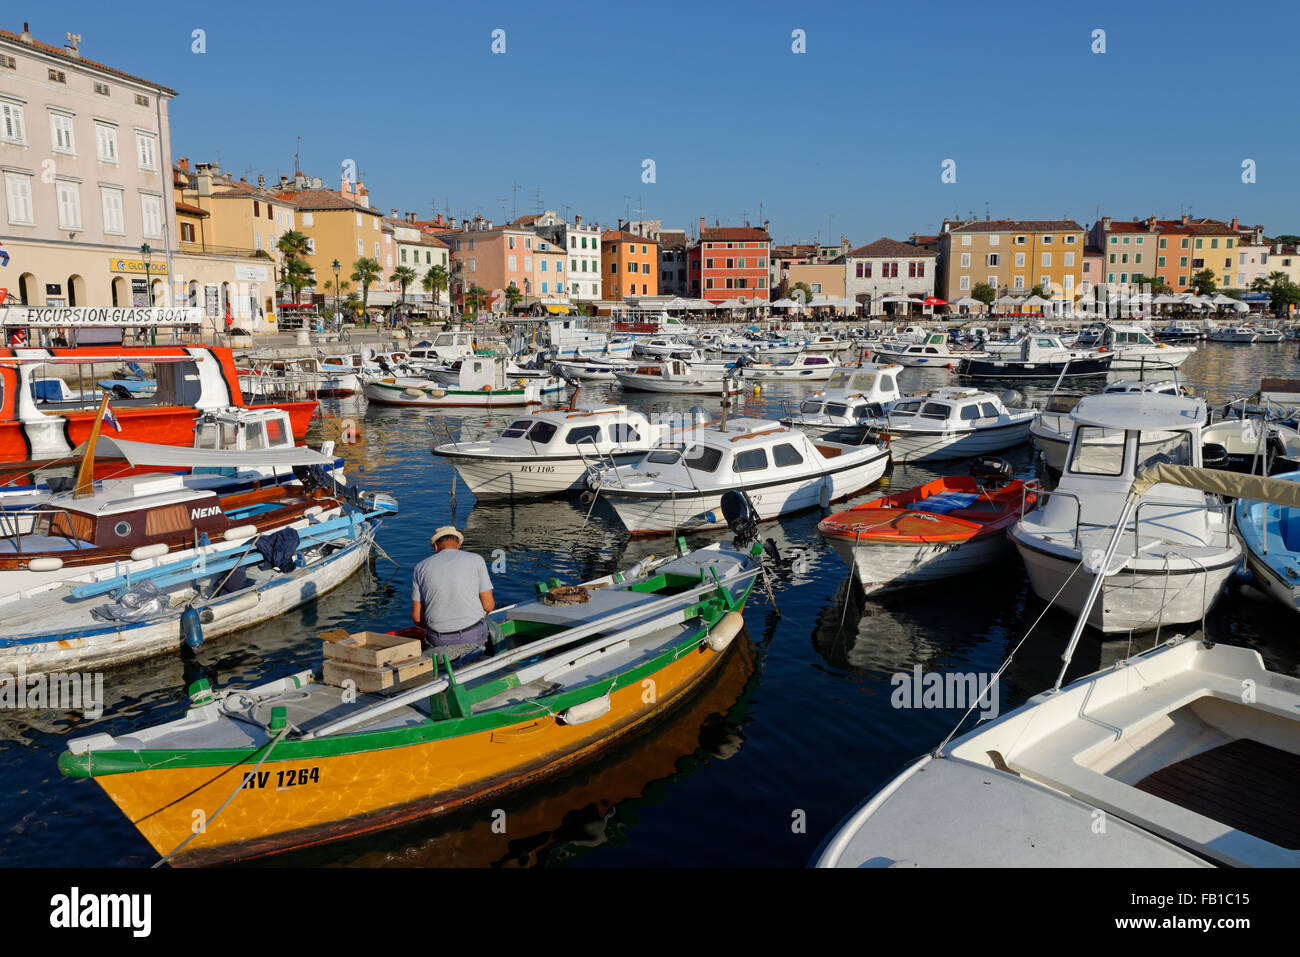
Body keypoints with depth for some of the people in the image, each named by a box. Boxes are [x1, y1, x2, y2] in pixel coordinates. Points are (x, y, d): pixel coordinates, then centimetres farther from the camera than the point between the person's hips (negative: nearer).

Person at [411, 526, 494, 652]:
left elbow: (416, 616, 2)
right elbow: (488, 606, -5)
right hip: (474, 636, -2)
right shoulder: (476, 560, -4)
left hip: (439, 640, 2)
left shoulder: (421, 567, 1)